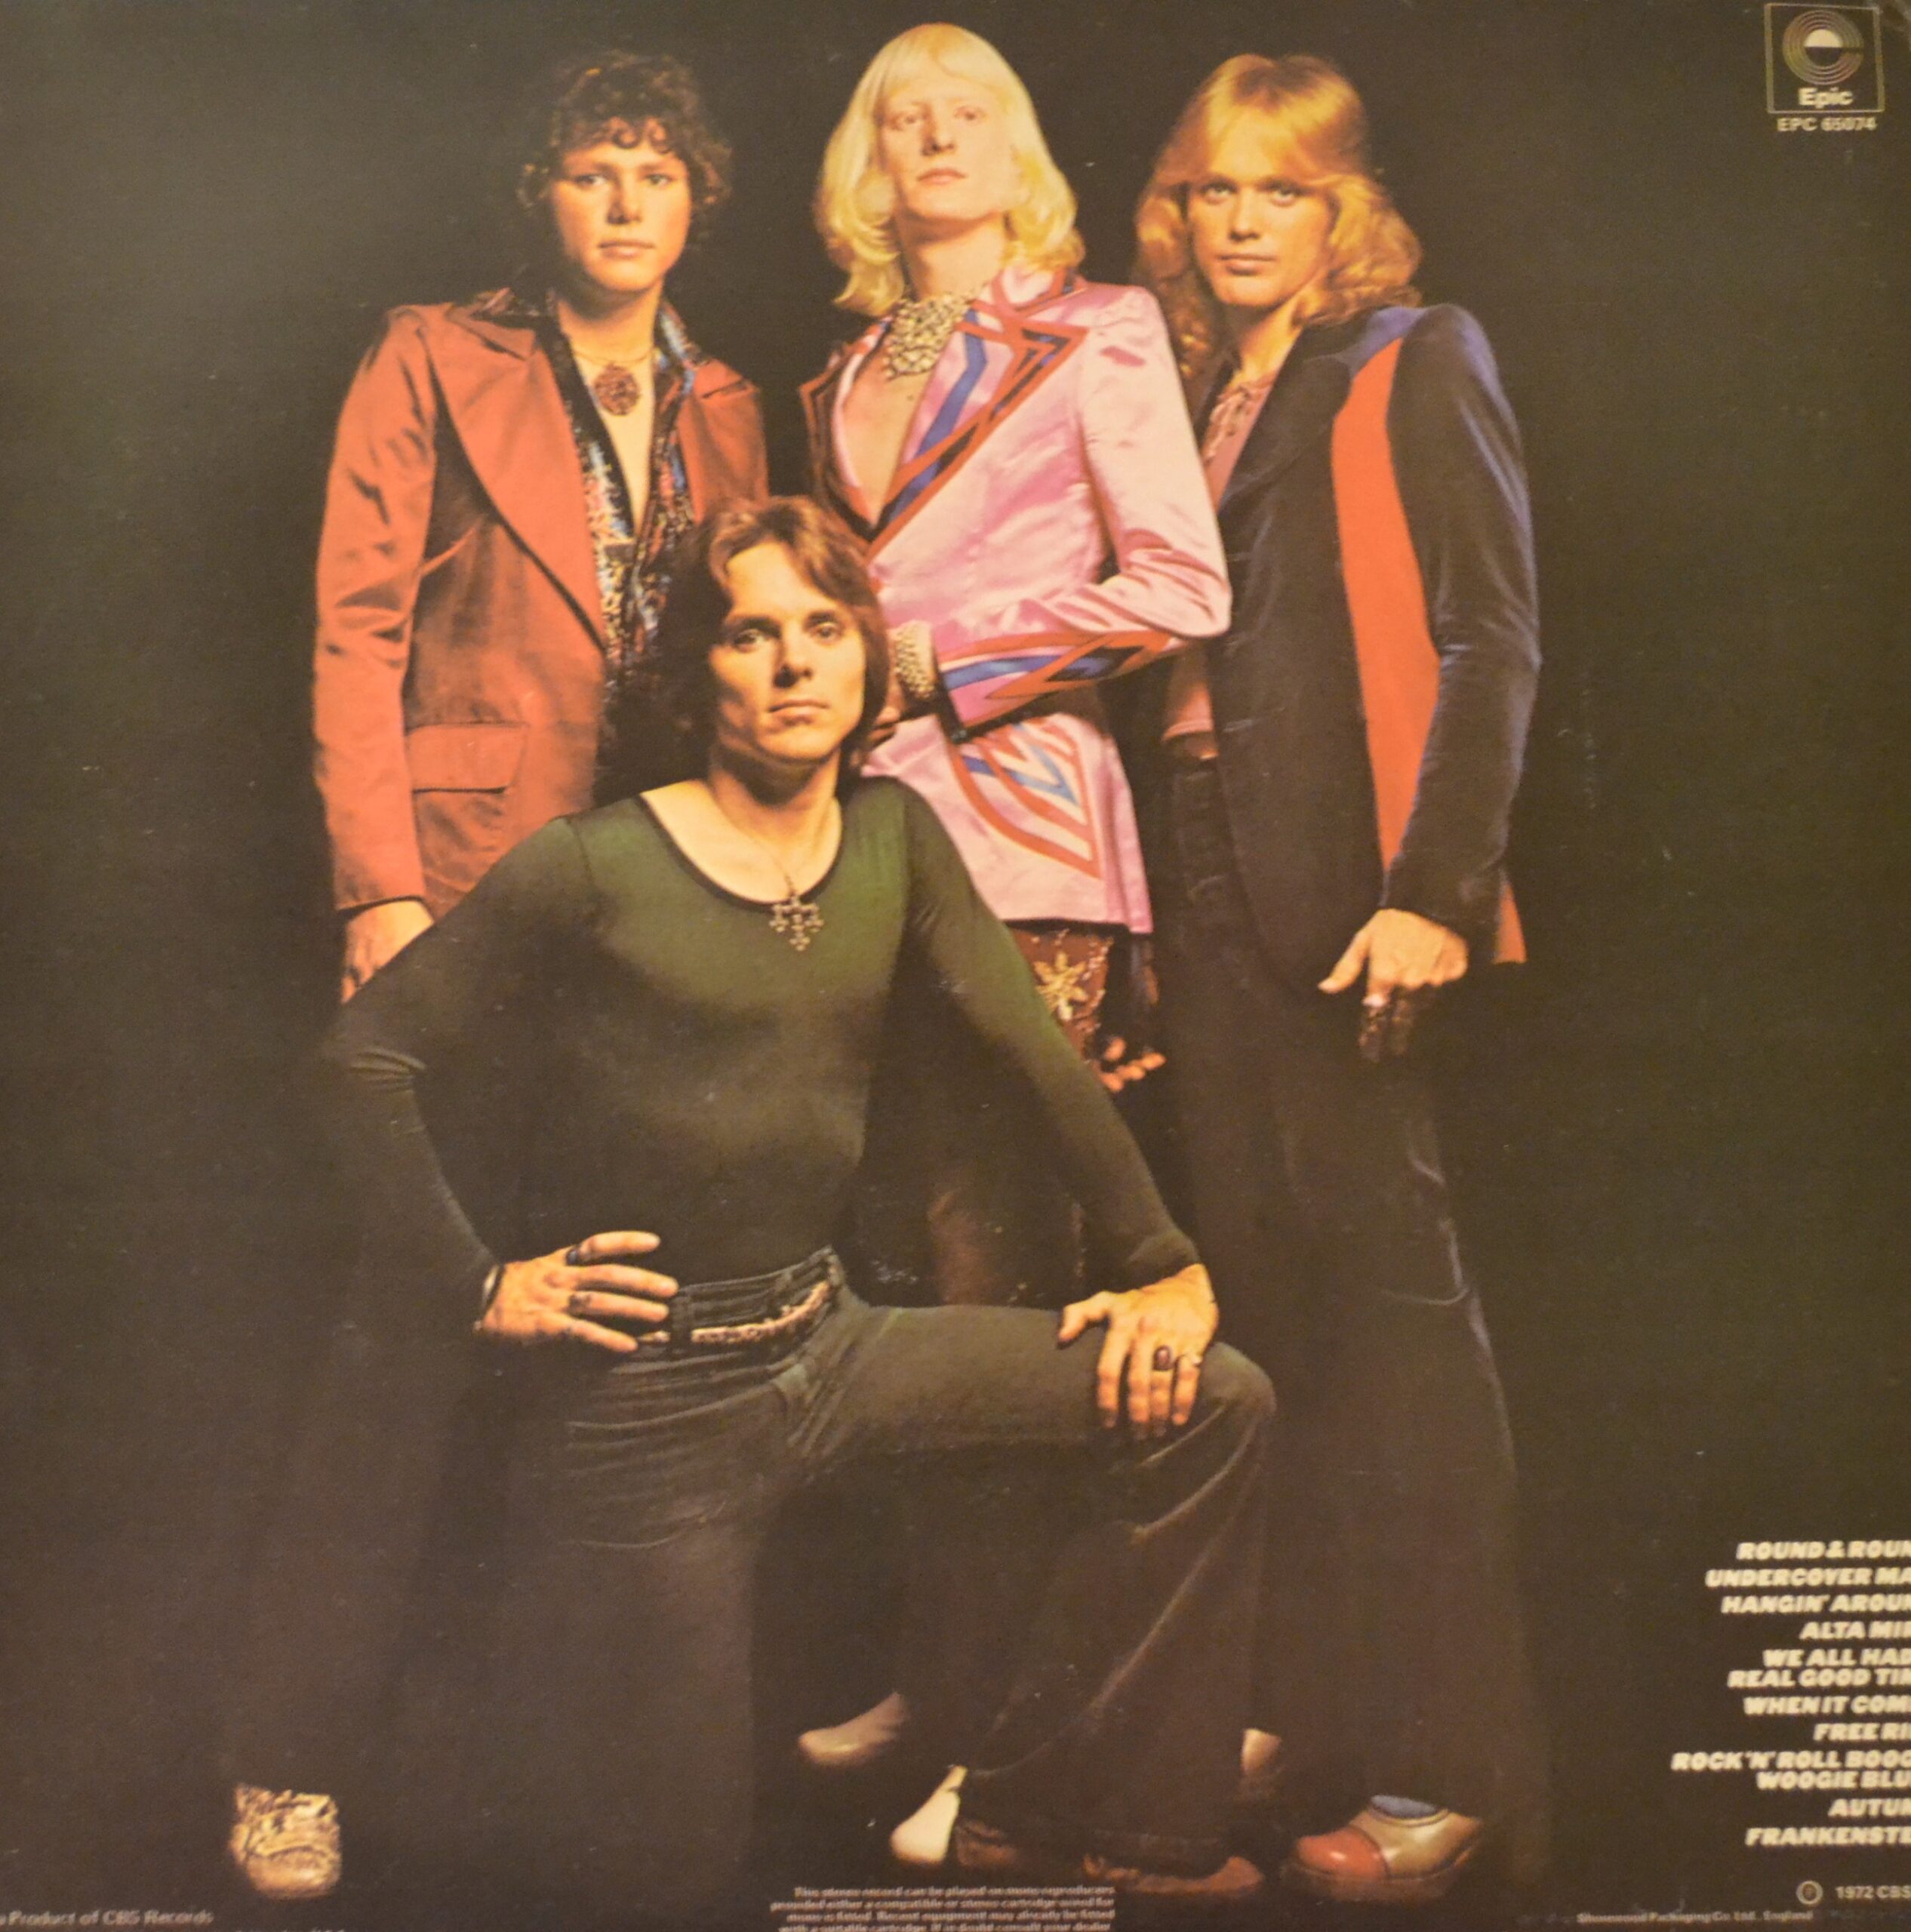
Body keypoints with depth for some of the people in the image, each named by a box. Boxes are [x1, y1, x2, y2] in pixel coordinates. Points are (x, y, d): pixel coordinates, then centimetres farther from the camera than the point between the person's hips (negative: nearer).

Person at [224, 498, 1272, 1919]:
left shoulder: (893, 836, 4)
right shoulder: (593, 870, -11)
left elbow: (1036, 1050, 2)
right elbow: (369, 1057, -8)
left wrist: (1166, 1264, -3)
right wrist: (481, 1286, -10)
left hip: (828, 1338, 5)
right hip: (647, 1391, -5)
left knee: (1210, 1402, -5)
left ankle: (1042, 1808, 7)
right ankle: (528, 1677, 32)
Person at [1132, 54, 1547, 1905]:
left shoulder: (1416, 366, 3)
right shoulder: (1190, 395, 19)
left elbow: (1493, 637, -7)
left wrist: (1436, 890, -17)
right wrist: (1149, 905, 8)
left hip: (1352, 889, -5)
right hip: (1211, 886, 6)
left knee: (1388, 1285, -4)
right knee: (1260, 1291, 7)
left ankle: (1447, 1764, 4)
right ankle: (1288, 1703, 18)